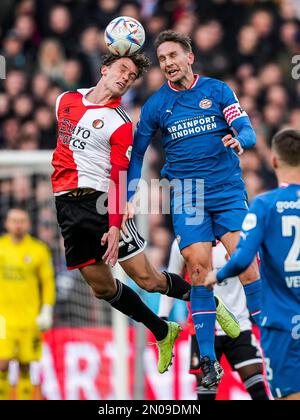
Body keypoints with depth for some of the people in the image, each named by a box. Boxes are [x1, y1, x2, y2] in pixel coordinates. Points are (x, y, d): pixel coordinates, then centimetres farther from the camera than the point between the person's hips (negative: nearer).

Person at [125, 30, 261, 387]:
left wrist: (239, 141, -27)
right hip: (186, 193, 1)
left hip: (228, 189, 0)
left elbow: (247, 130, -4)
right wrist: (129, 198, 5)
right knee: (199, 271, -9)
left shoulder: (218, 90, 4)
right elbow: (137, 153, 14)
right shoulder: (155, 105, 7)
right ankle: (208, 362, -6)